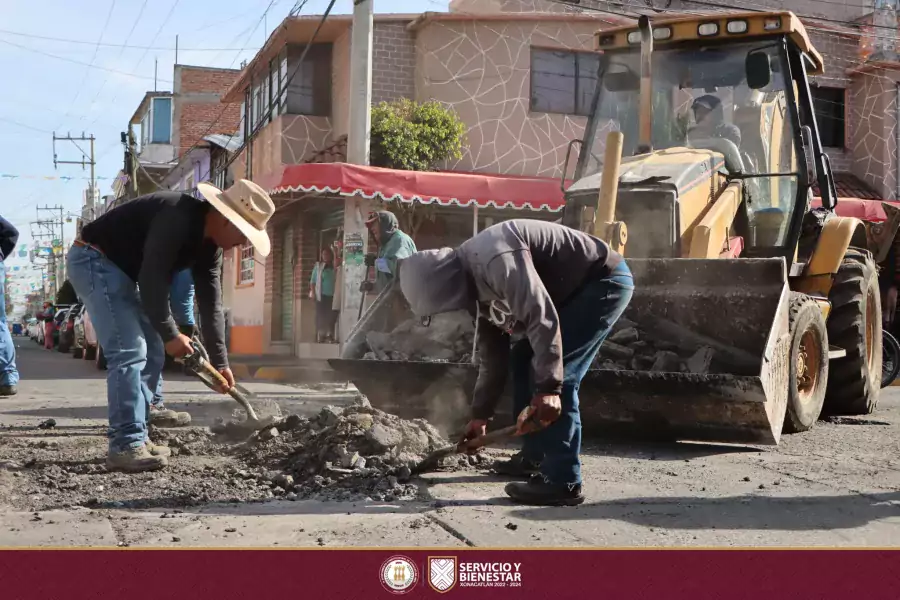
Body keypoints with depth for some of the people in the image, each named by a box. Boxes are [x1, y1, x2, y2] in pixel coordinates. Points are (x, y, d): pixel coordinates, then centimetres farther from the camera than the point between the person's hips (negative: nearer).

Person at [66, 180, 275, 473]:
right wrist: (170, 335, -19)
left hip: (122, 269, 10)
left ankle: (136, 438, 13)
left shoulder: (208, 245, 3)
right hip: (94, 260, -10)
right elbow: (152, 279, -29)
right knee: (129, 351, -17)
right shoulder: (177, 219, -27)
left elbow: (211, 303, 4)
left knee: (151, 353, 9)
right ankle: (125, 446, -15)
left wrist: (220, 362, 1)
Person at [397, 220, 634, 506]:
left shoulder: (495, 260, -27)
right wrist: (480, 415, 16)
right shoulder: (477, 282, 6)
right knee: (522, 358, 13)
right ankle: (535, 456, 20)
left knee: (558, 374, -17)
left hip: (605, 280, -11)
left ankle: (562, 481, -14)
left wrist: (548, 388, -35)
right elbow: (492, 354, 13)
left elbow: (541, 318, -34)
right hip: (577, 289, 11)